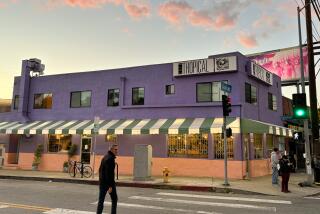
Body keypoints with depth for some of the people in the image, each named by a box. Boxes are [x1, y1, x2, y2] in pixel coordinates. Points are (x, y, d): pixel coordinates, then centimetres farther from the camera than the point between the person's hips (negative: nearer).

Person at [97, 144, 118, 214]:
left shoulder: (105, 157, 13)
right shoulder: (111, 158, -17)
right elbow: (110, 173, -23)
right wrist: (110, 186, -24)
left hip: (102, 182, 8)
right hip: (109, 182, -8)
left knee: (101, 200, 8)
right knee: (114, 200, 8)